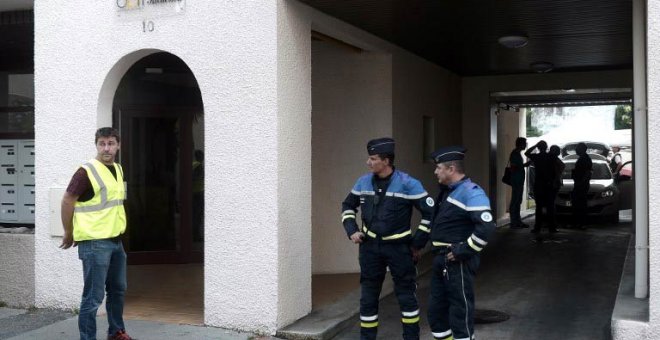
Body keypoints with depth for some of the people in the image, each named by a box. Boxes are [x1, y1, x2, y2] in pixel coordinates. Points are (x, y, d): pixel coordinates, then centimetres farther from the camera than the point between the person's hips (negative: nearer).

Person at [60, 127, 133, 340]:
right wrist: (69, 233, -4)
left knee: (118, 289, 21)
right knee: (94, 296, -3)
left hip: (115, 240, 8)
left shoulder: (118, 170, 9)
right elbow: (67, 201, -13)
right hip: (94, 242, -8)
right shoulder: (87, 172, -16)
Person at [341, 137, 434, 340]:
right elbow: (348, 206, 17)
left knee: (406, 296, 6)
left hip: (398, 247, -4)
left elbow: (430, 213, -10)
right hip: (370, 247, 4)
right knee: (368, 298, 10)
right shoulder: (363, 182, 1)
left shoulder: (407, 184, -14)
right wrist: (352, 230, 3)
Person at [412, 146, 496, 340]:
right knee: (436, 311, 17)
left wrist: (463, 251, -22)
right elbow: (436, 222, 24)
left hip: (458, 263, -10)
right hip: (441, 261, 10)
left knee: (460, 314, 0)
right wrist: (418, 242, 16)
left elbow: (486, 227, -27)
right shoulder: (447, 191, 13)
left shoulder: (470, 193, -17)